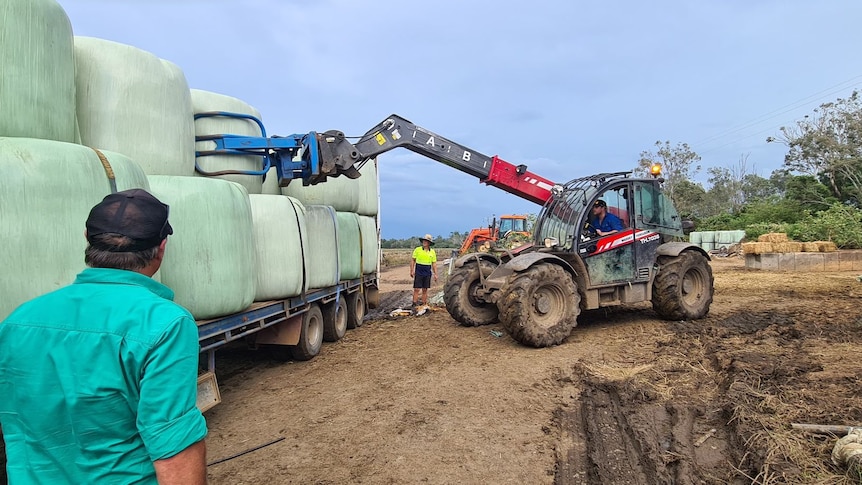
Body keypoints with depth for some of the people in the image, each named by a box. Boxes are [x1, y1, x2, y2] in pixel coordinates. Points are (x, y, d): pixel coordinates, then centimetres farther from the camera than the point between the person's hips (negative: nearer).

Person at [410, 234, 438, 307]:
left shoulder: (432, 252, 6)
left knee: (425, 290, 8)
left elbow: (434, 264, 8)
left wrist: (435, 274, 3)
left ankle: (424, 305, 14)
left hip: (427, 273, 2)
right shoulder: (417, 249, -1)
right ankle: (415, 304, -1)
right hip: (418, 272, -2)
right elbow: (413, 260, 1)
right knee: (416, 289, -4)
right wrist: (412, 271, -5)